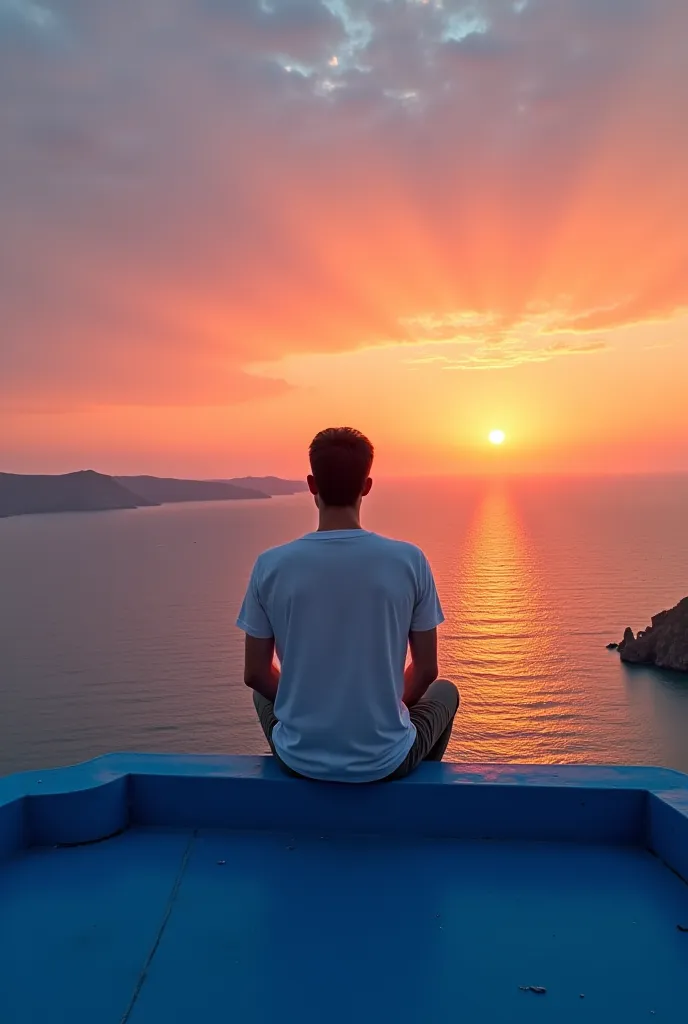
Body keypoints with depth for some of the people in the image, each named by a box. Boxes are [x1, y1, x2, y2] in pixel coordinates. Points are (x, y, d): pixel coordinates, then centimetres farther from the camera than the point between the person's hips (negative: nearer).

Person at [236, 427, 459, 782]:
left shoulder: (271, 565, -12)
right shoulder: (409, 561, -13)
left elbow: (256, 675, -2)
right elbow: (426, 671, -3)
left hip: (300, 759, 1)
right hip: (385, 760, -1)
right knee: (445, 691, 31)